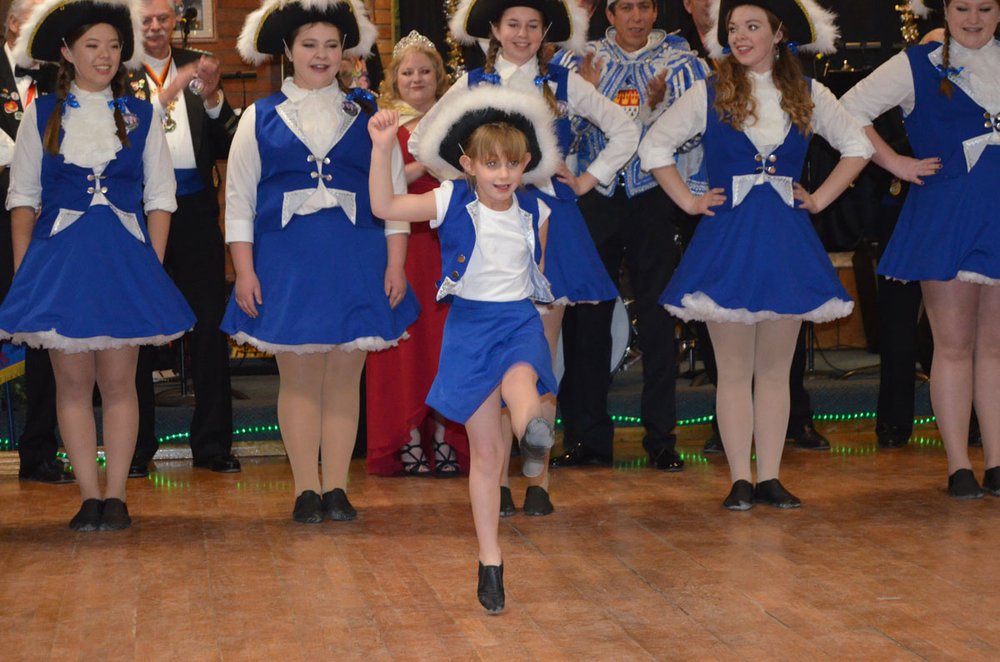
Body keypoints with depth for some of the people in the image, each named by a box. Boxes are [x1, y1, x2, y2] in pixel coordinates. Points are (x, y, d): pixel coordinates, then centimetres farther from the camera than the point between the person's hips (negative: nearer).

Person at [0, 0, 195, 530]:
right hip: (59, 255, 0)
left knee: (118, 381, 0)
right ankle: (89, 497, 7)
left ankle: (116, 496, 7)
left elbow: (160, 197, 8)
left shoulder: (140, 116, 8)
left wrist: (154, 265, -1)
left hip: (124, 258, 0)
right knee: (72, 381, 1)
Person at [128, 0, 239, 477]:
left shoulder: (197, 67, 11)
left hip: (196, 210, 3)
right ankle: (136, 448, 11)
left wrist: (213, 98, -8)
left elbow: (227, 145, 7)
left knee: (210, 325, 4)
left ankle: (212, 444, 13)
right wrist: (165, 95, -21)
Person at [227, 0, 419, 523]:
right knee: (298, 377, 2)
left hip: (355, 260, 1)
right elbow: (239, 199, 6)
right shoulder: (261, 117, 7)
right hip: (286, 261, 0)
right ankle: (305, 490, 10)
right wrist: (244, 270, -2)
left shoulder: (366, 114, 9)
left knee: (344, 377, 2)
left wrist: (395, 265, 2)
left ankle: (336, 488, 11)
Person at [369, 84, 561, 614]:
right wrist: (382, 148, -27)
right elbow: (384, 207, -18)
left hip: (520, 319, 2)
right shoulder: (452, 203, -7)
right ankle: (490, 562, 13)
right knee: (485, 451, 3)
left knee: (520, 380, -37)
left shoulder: (534, 211, 1)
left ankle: (534, 437, -68)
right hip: (470, 325, -2)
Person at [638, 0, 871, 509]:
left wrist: (820, 198, 7)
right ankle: (740, 480, 5)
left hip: (785, 240, 2)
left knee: (775, 369, 5)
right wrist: (689, 201, 2)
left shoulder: (808, 95, 7)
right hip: (727, 240, -2)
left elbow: (857, 146, 17)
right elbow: (654, 146, 9)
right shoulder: (709, 95, 2)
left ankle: (770, 477, 11)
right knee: (734, 370, 0)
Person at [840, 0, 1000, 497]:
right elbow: (852, 109, 3)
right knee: (953, 345, -2)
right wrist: (895, 162, -2)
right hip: (945, 213, -3)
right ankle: (958, 466, 3)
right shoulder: (918, 65, 3)